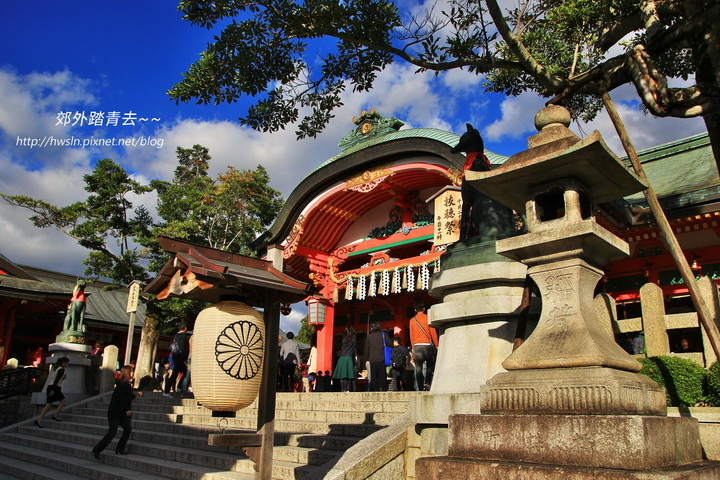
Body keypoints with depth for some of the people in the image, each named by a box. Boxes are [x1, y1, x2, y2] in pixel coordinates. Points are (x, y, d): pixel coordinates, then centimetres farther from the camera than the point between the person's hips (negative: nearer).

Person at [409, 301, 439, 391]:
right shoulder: (427, 318, 0)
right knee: (429, 365, 10)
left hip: (417, 345, 2)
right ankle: (427, 383, -6)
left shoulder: (412, 320, 9)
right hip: (427, 344, -2)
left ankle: (420, 387, -1)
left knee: (418, 367, 2)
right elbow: (433, 333, -1)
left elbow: (411, 336, 12)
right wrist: (436, 345, 6)